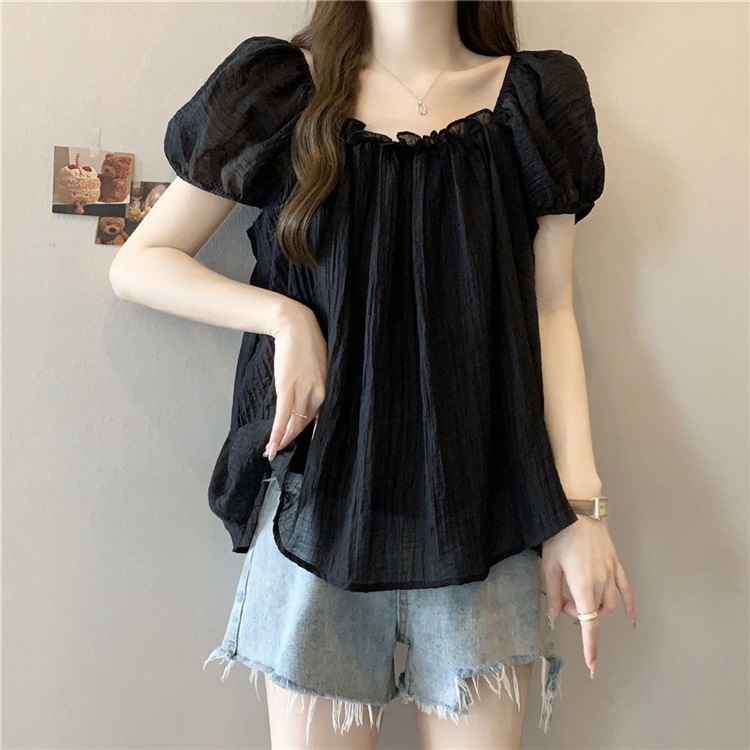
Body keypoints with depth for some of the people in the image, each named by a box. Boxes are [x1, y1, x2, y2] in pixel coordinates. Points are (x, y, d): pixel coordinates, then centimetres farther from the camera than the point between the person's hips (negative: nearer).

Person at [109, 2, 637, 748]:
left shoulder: (532, 97, 8)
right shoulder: (285, 90, 5)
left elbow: (550, 312, 4)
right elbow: (137, 263, 6)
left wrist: (580, 505, -4)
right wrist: (285, 315, -10)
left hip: (483, 510, 1)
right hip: (320, 493, 0)